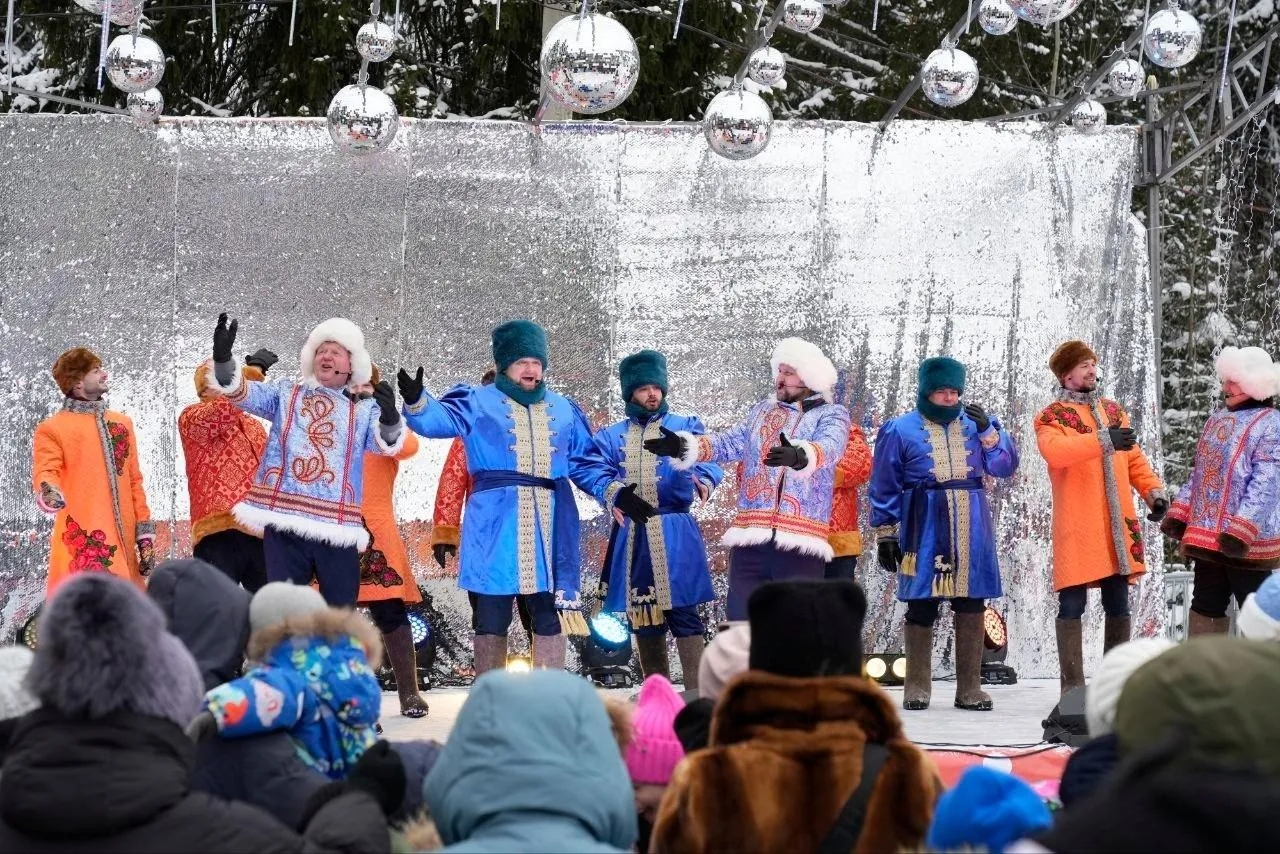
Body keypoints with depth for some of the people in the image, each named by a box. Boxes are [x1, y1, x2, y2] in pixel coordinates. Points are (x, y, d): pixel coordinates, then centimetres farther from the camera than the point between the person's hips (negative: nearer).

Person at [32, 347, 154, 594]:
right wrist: (48, 493, -35)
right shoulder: (52, 428, 2)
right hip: (80, 543, -6)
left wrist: (145, 531, 13)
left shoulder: (121, 423, 20)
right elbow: (45, 471, -11)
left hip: (122, 542, 6)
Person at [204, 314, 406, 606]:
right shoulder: (286, 393, 15)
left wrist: (389, 417, -31)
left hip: (338, 526, 0)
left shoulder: (364, 408, 12)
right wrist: (222, 358, -20)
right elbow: (243, 393, 1)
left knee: (341, 612, 2)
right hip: (284, 519, 0)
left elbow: (387, 443, -6)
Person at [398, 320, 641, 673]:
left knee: (551, 616, 4)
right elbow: (436, 419, -10)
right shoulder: (478, 402, 5)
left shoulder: (563, 410, 17)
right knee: (491, 617, 0)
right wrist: (415, 400, -33)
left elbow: (585, 463, 19)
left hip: (551, 528, 3)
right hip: (495, 527, -3)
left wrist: (615, 493, 3)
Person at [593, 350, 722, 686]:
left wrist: (704, 479, -34)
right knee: (641, 615, 7)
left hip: (674, 533, -3)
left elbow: (707, 458, -10)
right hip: (631, 535, 3)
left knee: (682, 612, -10)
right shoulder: (612, 436, 14)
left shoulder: (685, 427, 7)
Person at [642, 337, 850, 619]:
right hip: (751, 538, 5)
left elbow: (828, 448, -17)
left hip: (800, 542, -5)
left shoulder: (832, 415, 4)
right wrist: (683, 446, -6)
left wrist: (797, 455, -40)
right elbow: (728, 443, 12)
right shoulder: (762, 411, 22)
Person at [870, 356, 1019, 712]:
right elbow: (884, 486, 4)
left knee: (971, 605, 2)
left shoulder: (974, 423, 13)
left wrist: (987, 431, -9)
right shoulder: (902, 429, 4)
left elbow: (1006, 467, 5)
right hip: (924, 528, -3)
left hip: (971, 528, 3)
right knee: (921, 605, -2)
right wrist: (885, 535, 0)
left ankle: (969, 687, 9)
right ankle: (917, 687, 6)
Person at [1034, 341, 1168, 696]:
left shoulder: (1113, 411, 18)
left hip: (1118, 525, 5)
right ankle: (1072, 687, -3)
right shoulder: (1052, 416, -1)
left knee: (1118, 603, 9)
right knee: (1072, 604, -5)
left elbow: (1134, 458, 19)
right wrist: (1103, 440, -32)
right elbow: (1053, 450, -22)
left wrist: (1154, 490, 2)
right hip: (1077, 528, -5)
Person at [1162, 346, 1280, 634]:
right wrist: (1180, 514, 13)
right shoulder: (1217, 420, 16)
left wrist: (1241, 531, -25)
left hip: (1246, 543, -8)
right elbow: (1200, 473, 22)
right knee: (1205, 606, 13)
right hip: (1208, 537, 8)